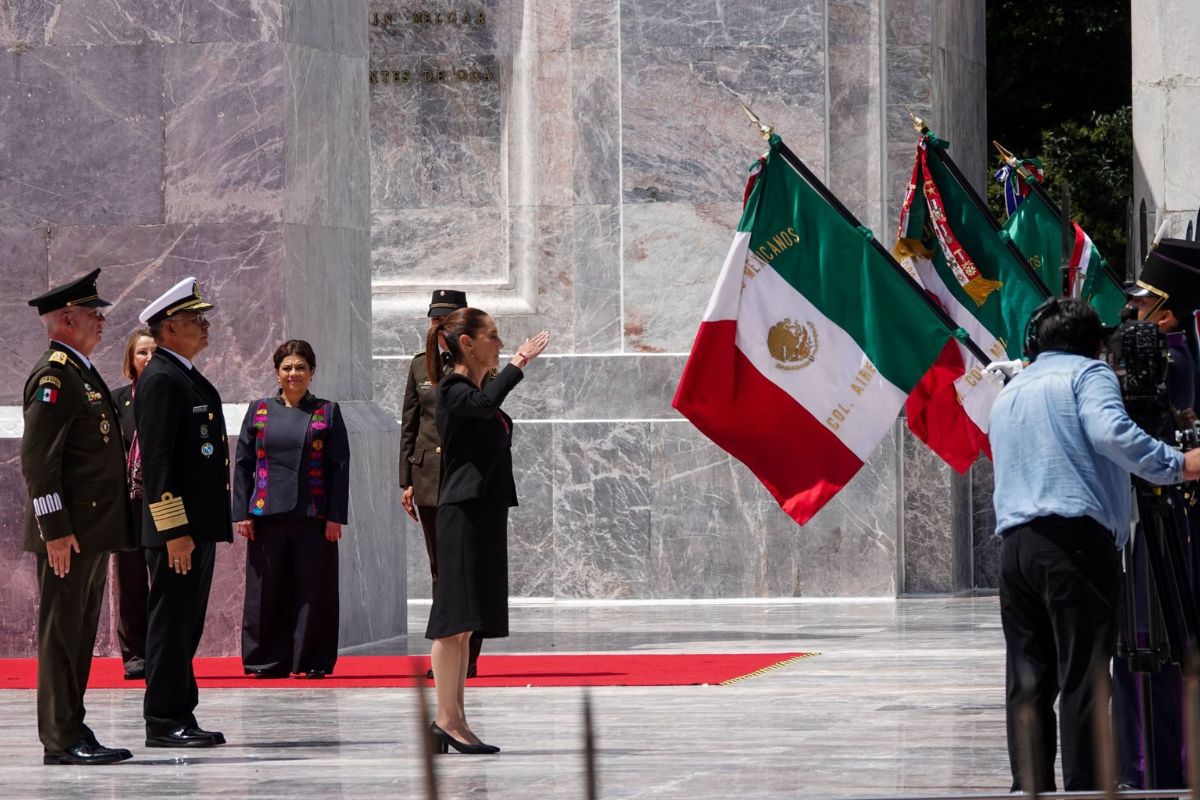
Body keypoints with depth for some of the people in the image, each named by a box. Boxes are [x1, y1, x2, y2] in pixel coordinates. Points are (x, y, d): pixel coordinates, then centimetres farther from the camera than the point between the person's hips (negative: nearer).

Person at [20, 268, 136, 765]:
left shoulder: (82, 374, 18)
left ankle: (72, 733, 16)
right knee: (62, 634, -7)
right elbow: (37, 458, -19)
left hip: (93, 532, 10)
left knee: (80, 635, 12)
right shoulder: (54, 375, -13)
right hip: (68, 533, -10)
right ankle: (61, 740, -6)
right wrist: (56, 529, -22)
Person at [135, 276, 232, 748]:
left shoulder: (187, 378, 19)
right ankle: (163, 722, -5)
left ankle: (180, 717, 16)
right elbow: (156, 462, -20)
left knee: (185, 625, 12)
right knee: (171, 623, -7)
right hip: (177, 528, -10)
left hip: (198, 526, 10)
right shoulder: (160, 381, -14)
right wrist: (175, 531, -23)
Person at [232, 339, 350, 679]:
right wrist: (242, 513, 0)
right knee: (265, 590, 2)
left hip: (313, 516, -1)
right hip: (267, 514, 1)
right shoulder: (259, 410, 10)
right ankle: (267, 660, 10)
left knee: (313, 589, 0)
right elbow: (242, 463, 9)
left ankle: (311, 661, 7)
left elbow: (340, 466, 3)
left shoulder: (327, 412, 6)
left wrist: (335, 517, -6)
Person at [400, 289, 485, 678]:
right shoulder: (420, 365, 11)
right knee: (440, 569, 7)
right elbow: (409, 425, 13)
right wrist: (406, 480, 9)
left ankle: (468, 656, -4)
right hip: (429, 474, 4)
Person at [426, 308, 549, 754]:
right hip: (463, 512, -10)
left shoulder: (475, 390, 19)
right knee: (455, 618, -11)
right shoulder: (453, 390, -11)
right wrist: (519, 364, -26)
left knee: (465, 622, 9)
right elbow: (484, 405, -33)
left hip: (485, 512, 10)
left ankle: (452, 721, 10)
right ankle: (447, 719, -13)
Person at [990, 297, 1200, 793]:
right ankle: (1084, 789, -10)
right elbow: (1111, 432, -16)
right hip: (1077, 540, -7)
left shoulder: (1007, 394, 27)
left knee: (1028, 680, 6)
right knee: (1083, 678, -7)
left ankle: (1029, 790, 4)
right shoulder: (1087, 374, 3)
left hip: (1014, 543, 7)